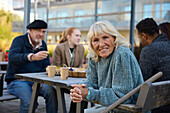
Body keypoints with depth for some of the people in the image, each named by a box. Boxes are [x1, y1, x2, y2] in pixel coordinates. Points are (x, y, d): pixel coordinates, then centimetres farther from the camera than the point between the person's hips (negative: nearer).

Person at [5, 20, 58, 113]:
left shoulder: (43, 45, 11)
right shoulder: (20, 40, -6)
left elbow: (46, 67, 13)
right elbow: (12, 57, -27)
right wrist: (32, 57, -44)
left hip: (35, 80, 5)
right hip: (16, 80, -4)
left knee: (52, 92, -23)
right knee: (29, 102, -30)